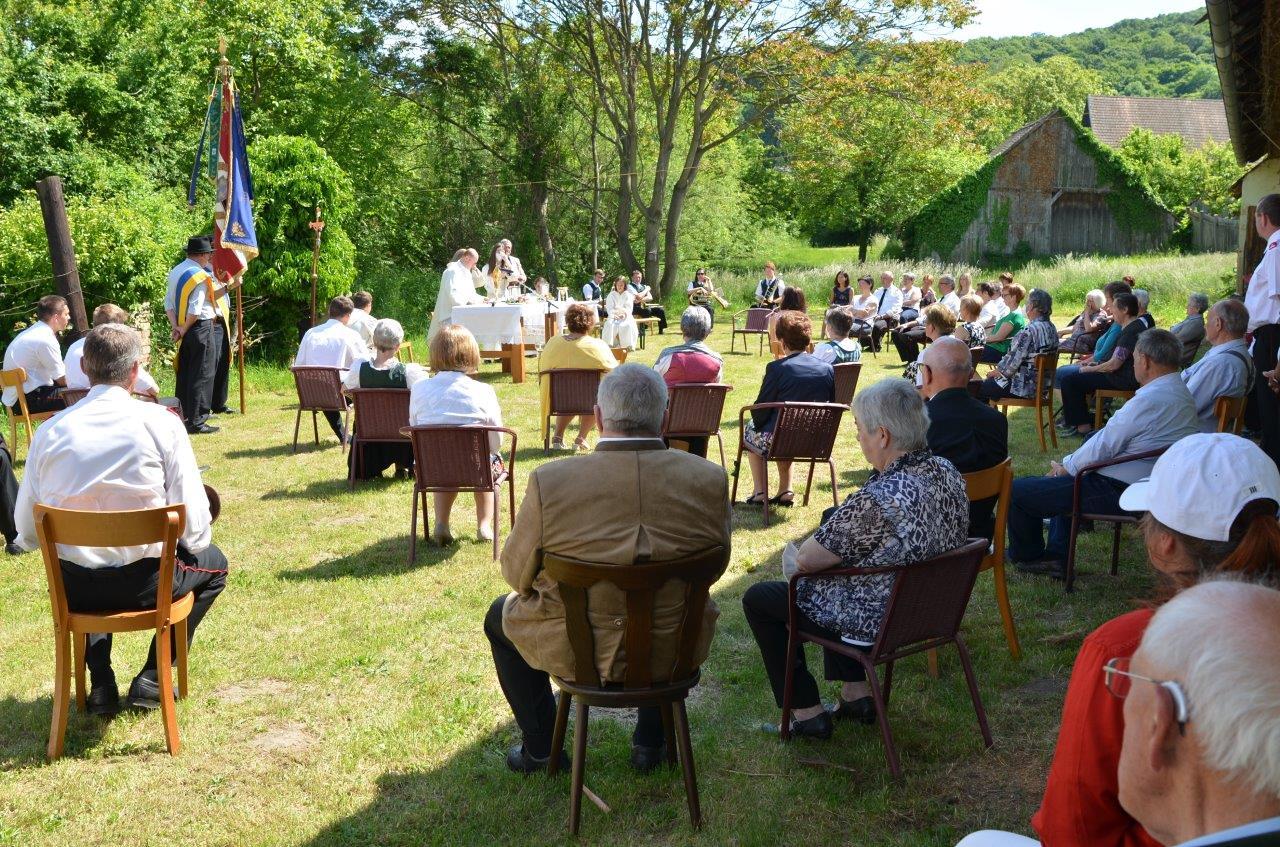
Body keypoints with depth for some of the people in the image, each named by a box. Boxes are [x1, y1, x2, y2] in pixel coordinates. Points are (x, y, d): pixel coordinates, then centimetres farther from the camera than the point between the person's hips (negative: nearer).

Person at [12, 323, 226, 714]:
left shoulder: (50, 430, -4)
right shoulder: (161, 422, -12)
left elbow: (27, 533, 2)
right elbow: (195, 528, -13)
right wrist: (194, 540, 11)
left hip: (72, 588, 4)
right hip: (144, 583, -3)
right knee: (213, 563, 28)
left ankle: (101, 683, 27)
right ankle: (151, 679, 18)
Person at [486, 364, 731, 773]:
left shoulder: (549, 481, -22)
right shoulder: (710, 479, -15)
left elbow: (517, 573, -8)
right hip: (676, 652, 2)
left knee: (500, 616, 29)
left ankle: (540, 747, 36)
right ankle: (651, 742, 40)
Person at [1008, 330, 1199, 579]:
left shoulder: (1149, 400, -24)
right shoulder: (1183, 395, 9)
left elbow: (1103, 446, -17)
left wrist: (1066, 467, 1)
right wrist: (1069, 464, 12)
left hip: (1119, 492, -11)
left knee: (1018, 490, -3)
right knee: (1062, 483, 35)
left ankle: (1026, 557, 22)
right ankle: (1056, 557, 26)